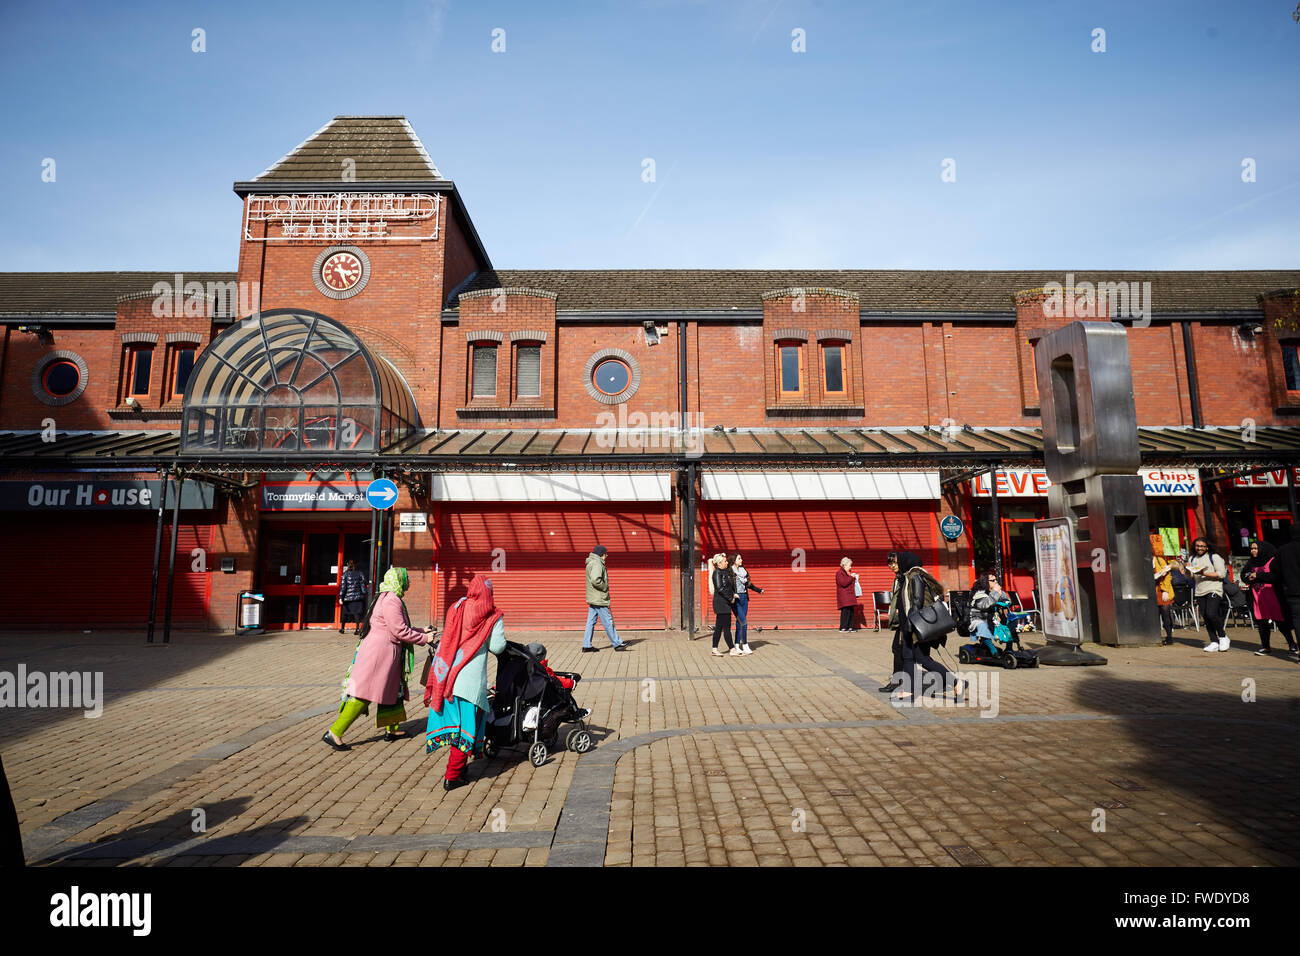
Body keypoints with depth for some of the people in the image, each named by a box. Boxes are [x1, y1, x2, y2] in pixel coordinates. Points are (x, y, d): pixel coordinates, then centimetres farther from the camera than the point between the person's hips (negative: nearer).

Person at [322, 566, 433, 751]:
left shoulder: (387, 598, 16)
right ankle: (334, 733, -3)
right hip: (378, 654, -11)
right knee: (363, 696, -7)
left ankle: (392, 730, 26)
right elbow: (400, 631, -19)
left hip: (385, 655, 11)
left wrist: (421, 631, 19)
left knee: (393, 690, 17)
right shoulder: (391, 600, -17)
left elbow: (397, 627, 22)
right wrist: (424, 638, -8)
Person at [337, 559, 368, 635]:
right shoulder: (360, 574, 3)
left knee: (344, 613, 13)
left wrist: (341, 597, -7)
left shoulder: (345, 574, -3)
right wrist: (365, 593, 14)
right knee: (357, 613, 0)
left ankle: (342, 628, 22)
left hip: (347, 597, -1)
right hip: (358, 597, 1)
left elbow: (342, 586, -6)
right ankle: (358, 628, -11)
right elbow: (363, 585, 4)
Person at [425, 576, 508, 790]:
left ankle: (457, 764, 31)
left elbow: (446, 638, 9)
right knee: (467, 723, 5)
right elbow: (497, 647, -5)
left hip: (447, 673, 4)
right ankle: (452, 776, 6)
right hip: (471, 677, -4)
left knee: (454, 720, 17)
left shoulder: (456, 608, 8)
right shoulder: (493, 616, -2)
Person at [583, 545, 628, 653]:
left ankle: (586, 646, 11)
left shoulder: (591, 563, 16)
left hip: (592, 599, 10)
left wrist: (604, 586, 11)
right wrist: (605, 587, -14)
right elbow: (595, 580, -29)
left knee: (591, 622, 10)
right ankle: (617, 644, 6)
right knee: (608, 622, -2)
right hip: (598, 599, -10)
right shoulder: (597, 564, -16)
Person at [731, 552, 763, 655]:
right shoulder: (729, 571, -8)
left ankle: (737, 645, 14)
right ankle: (745, 646, -2)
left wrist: (759, 590, 26)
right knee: (744, 622, -10)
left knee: (739, 622, 9)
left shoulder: (743, 570, 14)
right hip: (736, 599, -7)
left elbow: (749, 584, 25)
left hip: (744, 598, 7)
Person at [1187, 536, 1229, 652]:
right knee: (1205, 617, 5)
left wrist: (1205, 574, -19)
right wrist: (1188, 571, -4)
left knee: (1211, 614, -18)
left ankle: (1223, 637, 3)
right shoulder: (1192, 558, 15)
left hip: (1214, 590, -5)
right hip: (1200, 592, 6)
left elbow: (1222, 573, -9)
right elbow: (1190, 577, 18)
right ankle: (1214, 642, 12)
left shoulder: (1214, 557, -1)